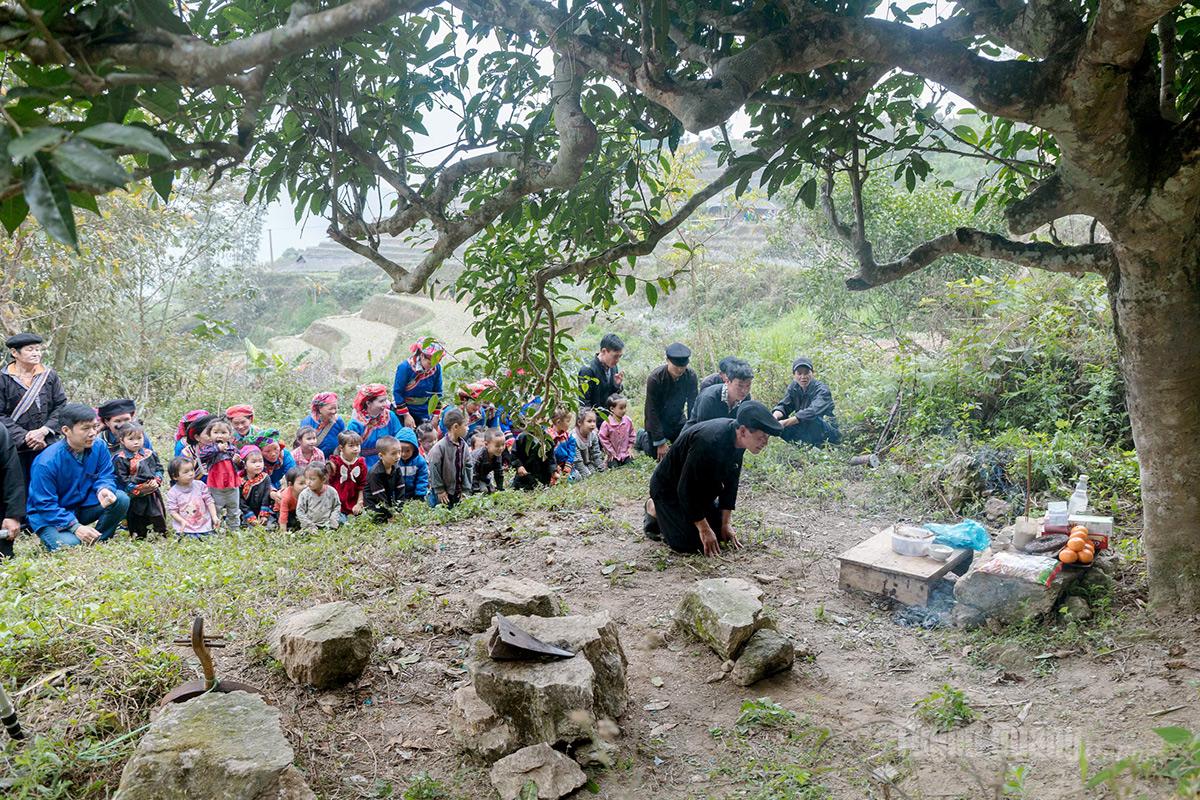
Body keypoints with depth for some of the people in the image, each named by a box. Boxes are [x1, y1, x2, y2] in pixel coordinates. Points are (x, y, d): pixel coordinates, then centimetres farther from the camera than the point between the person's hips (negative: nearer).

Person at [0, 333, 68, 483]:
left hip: (46, 445, 2)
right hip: (15, 448, -2)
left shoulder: (50, 376, 5)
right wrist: (24, 436, -14)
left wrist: (44, 431, -10)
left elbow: (61, 406, 3)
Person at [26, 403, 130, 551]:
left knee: (121, 499, -19)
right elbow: (45, 504, -22)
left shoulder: (99, 446, -10)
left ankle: (98, 542, -1)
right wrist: (75, 527, -32)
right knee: (69, 544, -31)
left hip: (83, 506, 5)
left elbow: (106, 477, -5)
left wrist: (103, 490, -32)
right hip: (50, 517, -4)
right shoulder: (46, 462, -25)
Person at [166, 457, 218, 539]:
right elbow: (172, 510, -3)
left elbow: (209, 501, 4)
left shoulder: (200, 485, -1)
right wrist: (182, 521, -18)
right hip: (185, 527, -2)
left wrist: (214, 517, -5)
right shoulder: (172, 492, -5)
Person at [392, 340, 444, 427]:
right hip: (403, 409, -3)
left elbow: (437, 394, 1)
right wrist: (406, 415, -17)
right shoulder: (405, 367, -20)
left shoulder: (436, 368, -10)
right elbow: (397, 392, -16)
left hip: (423, 413, 3)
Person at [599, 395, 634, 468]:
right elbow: (603, 438, -12)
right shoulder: (606, 424, -18)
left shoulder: (628, 421, -5)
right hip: (613, 454, -3)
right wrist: (610, 451, -9)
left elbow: (631, 435, 8)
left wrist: (630, 448, 3)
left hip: (626, 453, 3)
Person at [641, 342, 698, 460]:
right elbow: (652, 411, -24)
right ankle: (642, 437, 29)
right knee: (657, 454, -2)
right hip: (657, 420, -3)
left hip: (677, 419, 4)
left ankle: (669, 439, 32)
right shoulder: (655, 378, -29)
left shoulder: (690, 375, -19)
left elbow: (693, 405, -11)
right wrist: (660, 442, -24)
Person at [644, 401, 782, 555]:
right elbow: (687, 489, -32)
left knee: (720, 533, 5)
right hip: (669, 488, -8)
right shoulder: (708, 442, -39)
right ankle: (654, 509, 9)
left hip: (700, 488, 8)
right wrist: (704, 529, -24)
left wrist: (725, 524, -1)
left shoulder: (736, 439, -12)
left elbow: (730, 482, -1)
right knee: (690, 543, -15)